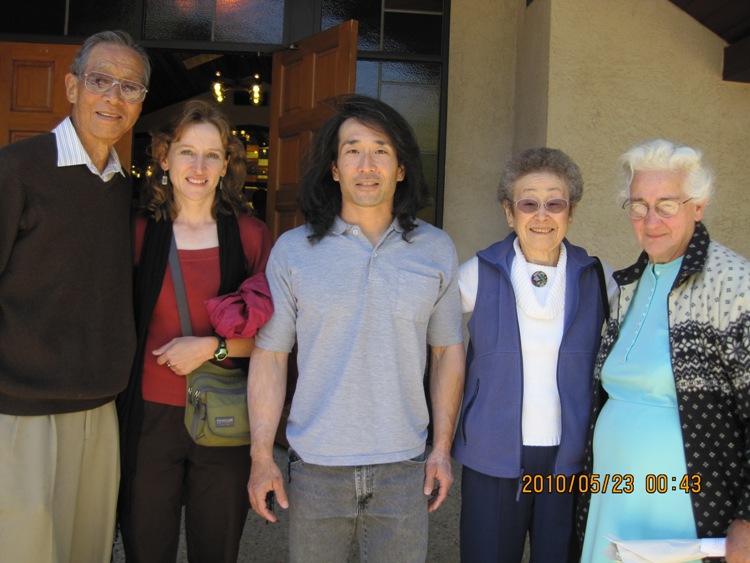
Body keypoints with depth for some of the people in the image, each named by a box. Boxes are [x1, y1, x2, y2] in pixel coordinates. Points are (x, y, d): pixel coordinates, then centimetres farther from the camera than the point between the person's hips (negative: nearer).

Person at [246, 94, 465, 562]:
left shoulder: (437, 249, 1)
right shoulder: (292, 251, -3)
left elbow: (448, 350, 5)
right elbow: (270, 356, -2)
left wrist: (443, 448, 3)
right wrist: (262, 458, -3)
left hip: (404, 470, 1)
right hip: (315, 469, 0)